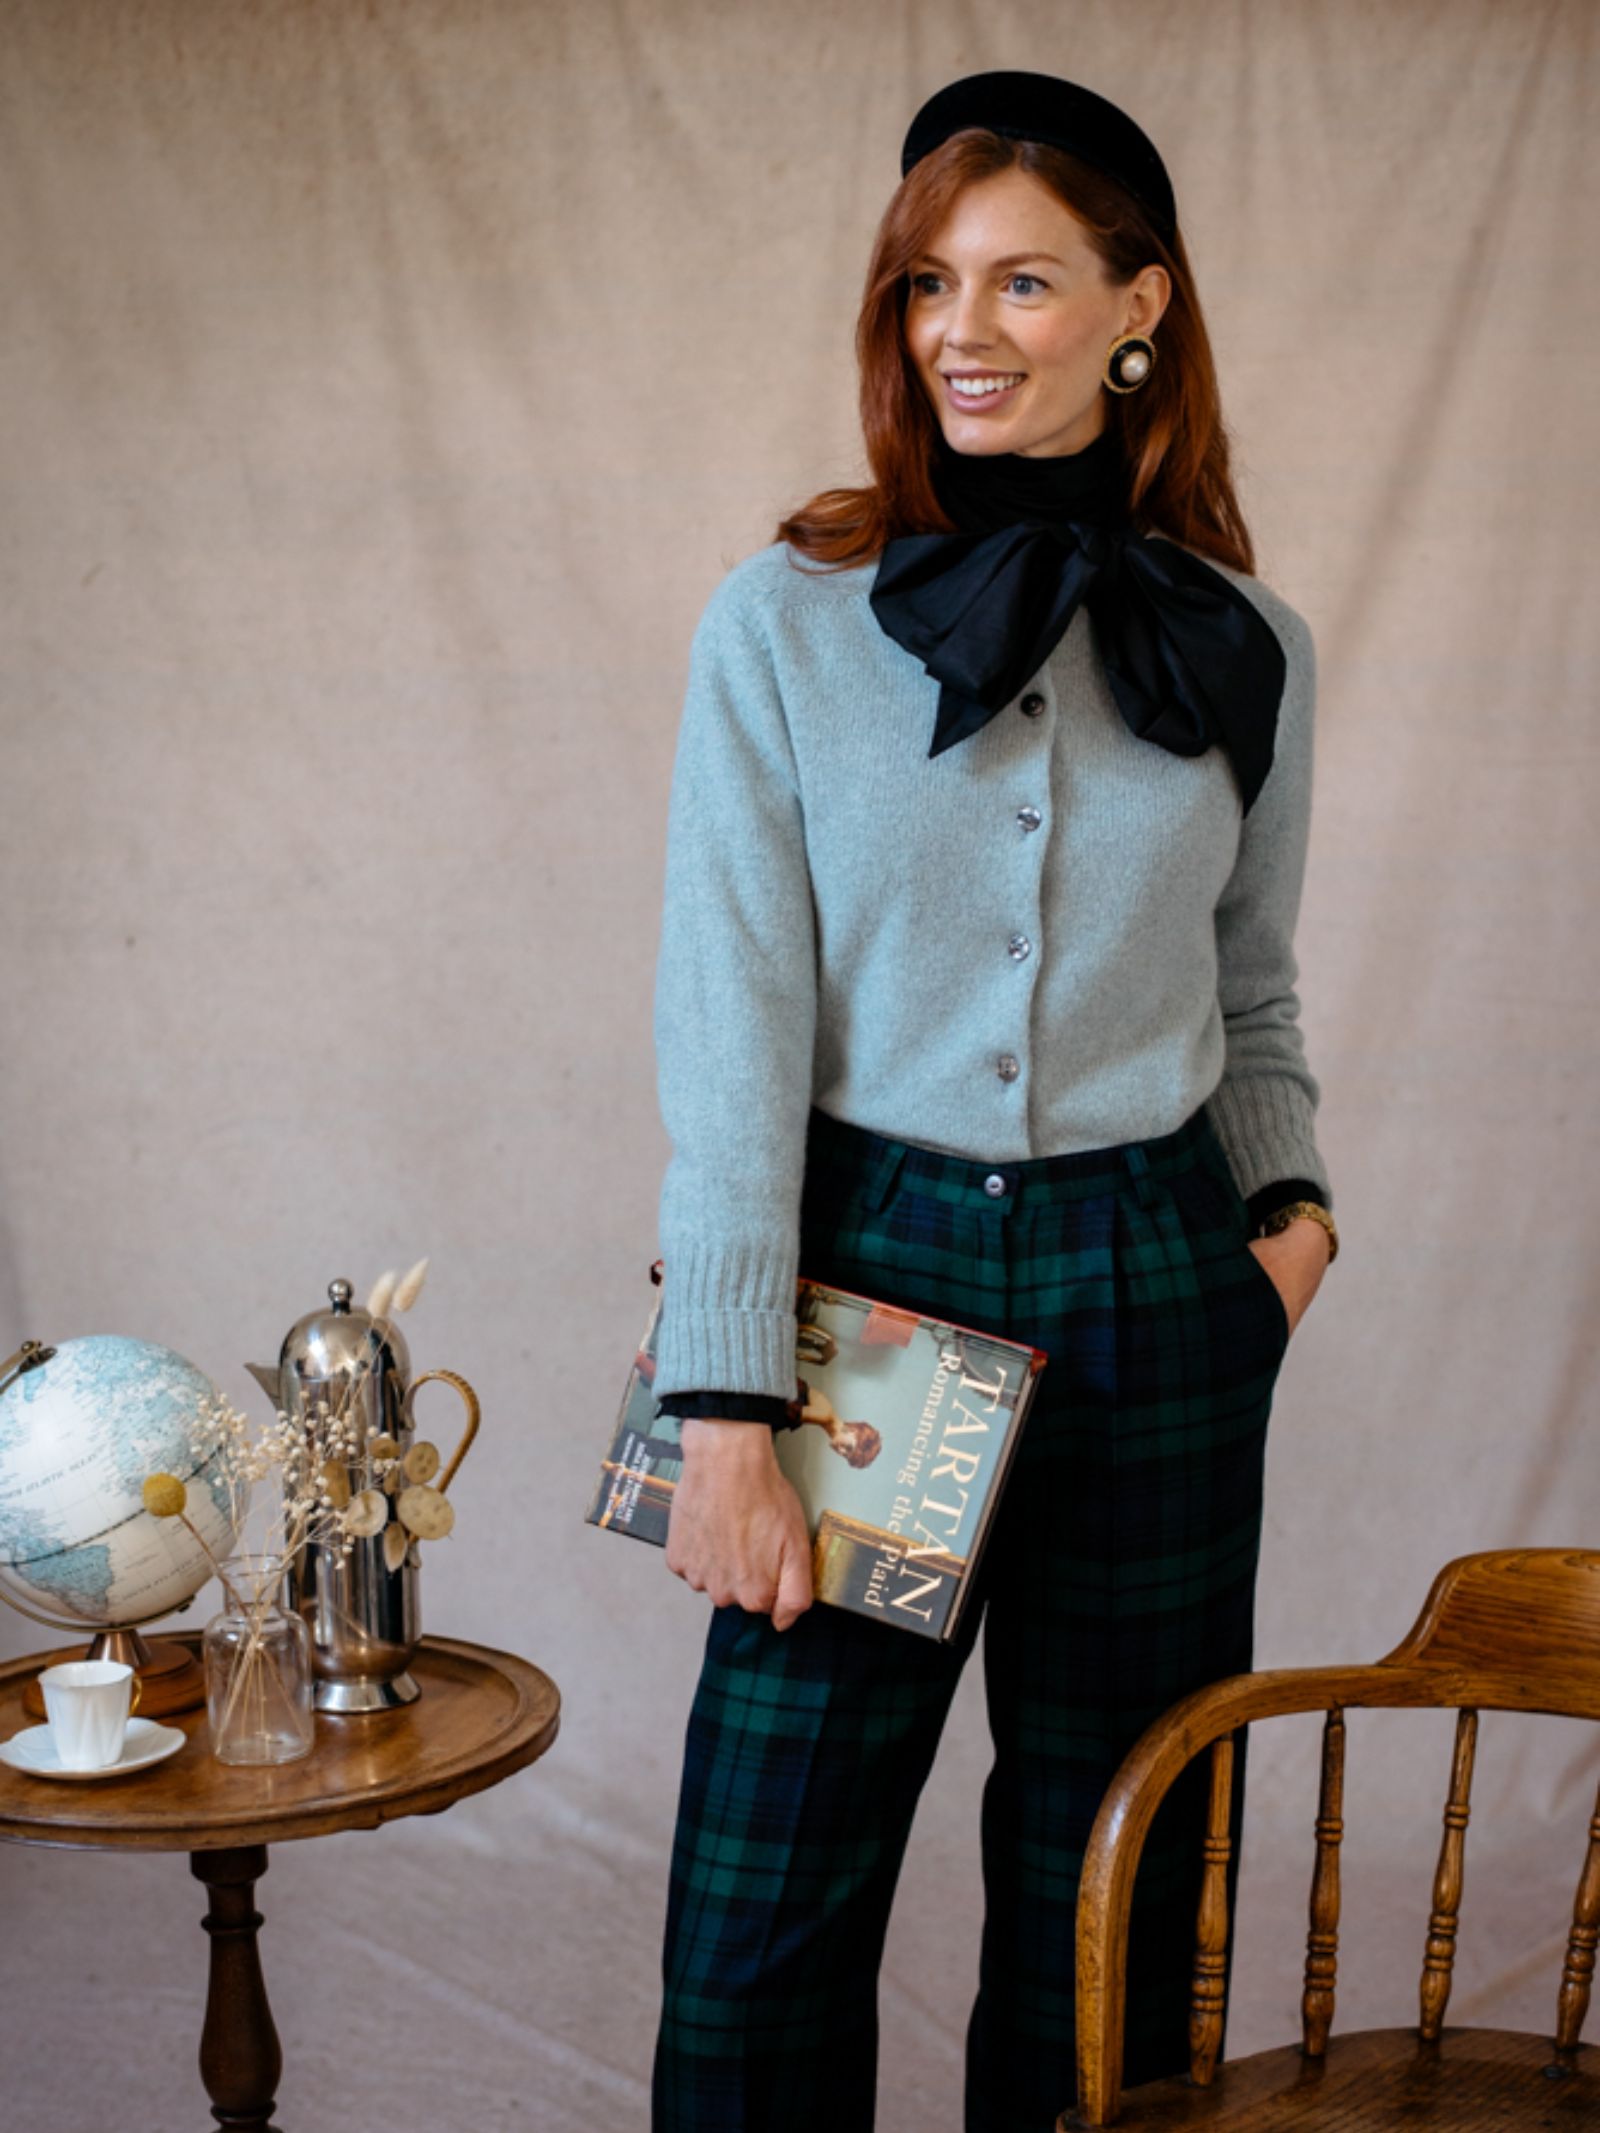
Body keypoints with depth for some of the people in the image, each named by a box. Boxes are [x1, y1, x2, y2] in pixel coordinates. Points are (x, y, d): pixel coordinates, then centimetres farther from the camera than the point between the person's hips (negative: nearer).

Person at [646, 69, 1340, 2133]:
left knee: (1112, 1883, 12)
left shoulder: (1245, 647, 5)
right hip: (875, 1263, -2)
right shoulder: (787, 619, -4)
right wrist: (725, 1409, -13)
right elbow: (732, 1027, -8)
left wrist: (1292, 1195, -2)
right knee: (767, 1892, 2)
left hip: (1159, 1294, 2)